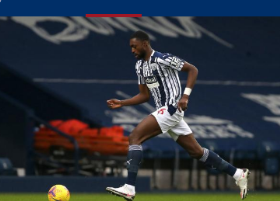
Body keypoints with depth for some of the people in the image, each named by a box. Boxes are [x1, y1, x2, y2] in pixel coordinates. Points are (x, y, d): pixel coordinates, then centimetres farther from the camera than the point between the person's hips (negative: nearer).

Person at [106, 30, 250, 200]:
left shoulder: (163, 59, -14)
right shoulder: (140, 65, 12)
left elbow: (193, 69, -12)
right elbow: (145, 95, 19)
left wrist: (185, 96, -20)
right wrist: (121, 103, 7)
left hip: (171, 109, -9)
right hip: (165, 111, 9)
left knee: (134, 137, -17)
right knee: (196, 151, 12)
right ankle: (238, 174, 20)